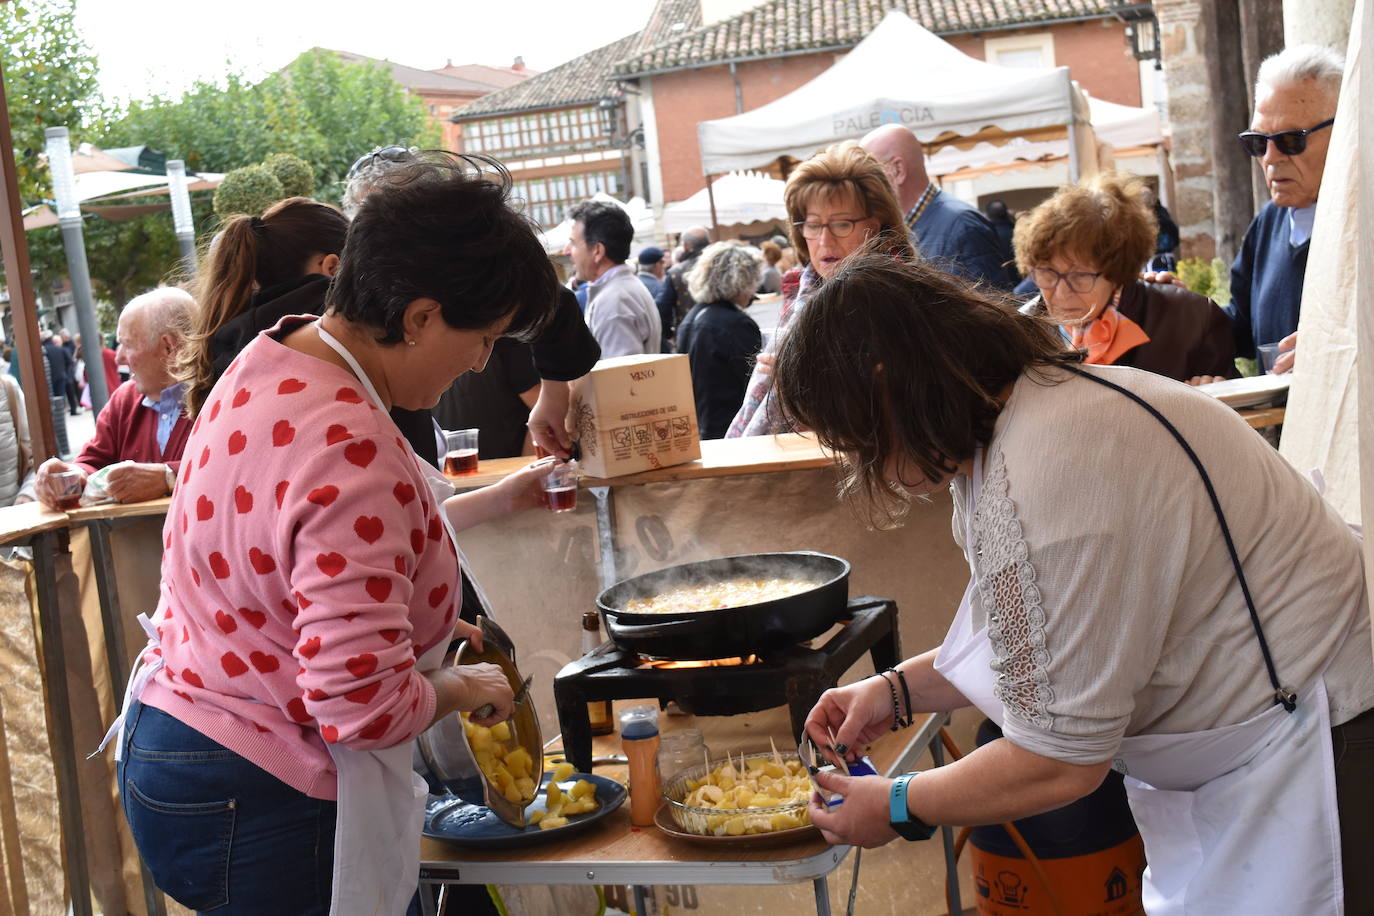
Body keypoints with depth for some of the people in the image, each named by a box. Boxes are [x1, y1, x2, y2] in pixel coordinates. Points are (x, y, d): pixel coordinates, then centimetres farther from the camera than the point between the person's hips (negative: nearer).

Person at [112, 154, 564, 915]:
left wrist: (496, 501, 20)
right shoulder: (350, 451, -29)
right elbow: (364, 704, -29)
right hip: (251, 805, -10)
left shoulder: (273, 361, 2)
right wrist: (463, 689, -8)